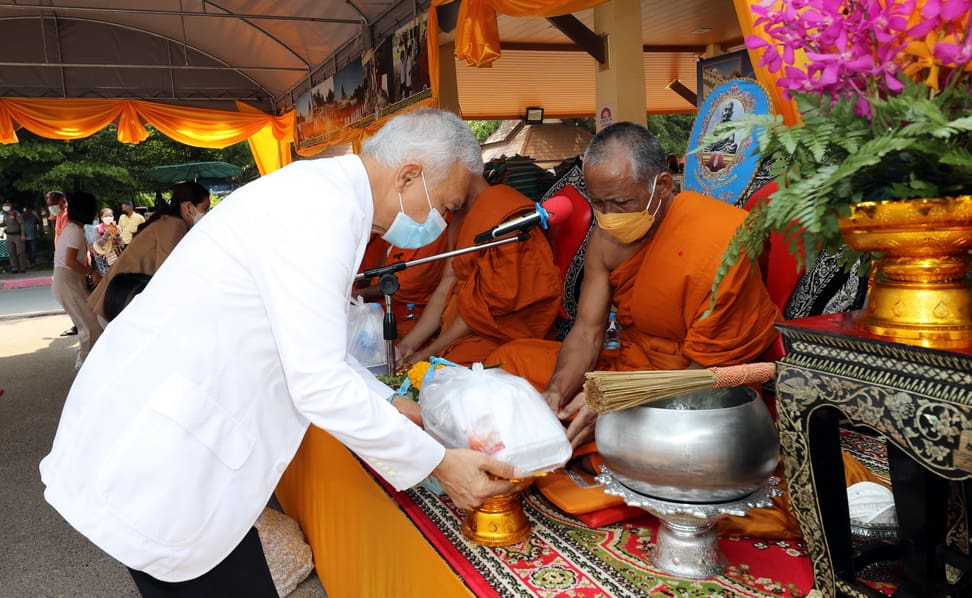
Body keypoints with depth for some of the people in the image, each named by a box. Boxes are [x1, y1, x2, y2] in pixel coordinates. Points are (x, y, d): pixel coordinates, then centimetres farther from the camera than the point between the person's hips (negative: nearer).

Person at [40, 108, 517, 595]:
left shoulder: (322, 195, 9)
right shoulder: (322, 209, -22)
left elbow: (314, 350, 17)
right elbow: (318, 384, -23)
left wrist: (395, 407, 13)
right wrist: (439, 462, -14)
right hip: (155, 457, -9)